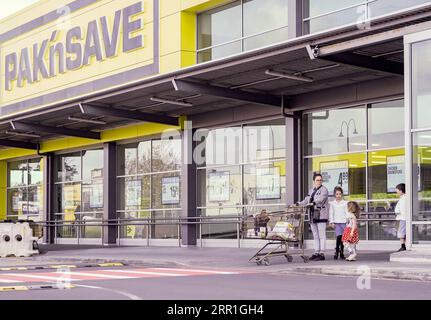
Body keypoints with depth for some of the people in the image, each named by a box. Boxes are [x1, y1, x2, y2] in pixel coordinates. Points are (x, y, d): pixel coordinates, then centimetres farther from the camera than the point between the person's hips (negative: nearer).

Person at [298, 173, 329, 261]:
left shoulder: (324, 189, -4)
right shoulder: (311, 190, 19)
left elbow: (321, 199, -21)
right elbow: (306, 200, 22)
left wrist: (313, 203, -35)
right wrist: (298, 204, 10)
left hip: (321, 215, -7)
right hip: (313, 215, 7)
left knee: (321, 235, -6)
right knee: (315, 235, 8)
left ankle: (322, 254, -6)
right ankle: (316, 253, 11)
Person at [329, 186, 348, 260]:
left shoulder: (345, 203, 6)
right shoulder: (332, 203, 9)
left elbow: (347, 212, 5)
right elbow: (331, 213, 9)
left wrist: (348, 222, -2)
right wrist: (332, 222, 0)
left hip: (344, 222, 1)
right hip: (336, 223, 0)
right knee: (339, 236, -16)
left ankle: (341, 253, 13)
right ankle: (336, 252, -10)